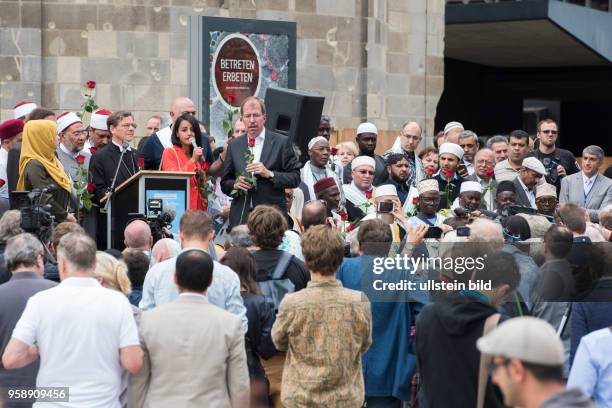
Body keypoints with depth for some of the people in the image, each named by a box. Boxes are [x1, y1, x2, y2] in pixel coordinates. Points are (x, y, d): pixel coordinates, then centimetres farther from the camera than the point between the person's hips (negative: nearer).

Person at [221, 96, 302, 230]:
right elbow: (224, 183, 16)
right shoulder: (234, 145, 13)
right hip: (240, 217, 2)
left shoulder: (282, 142, 3)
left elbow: (295, 178, 0)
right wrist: (235, 184, -5)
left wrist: (269, 174, -13)